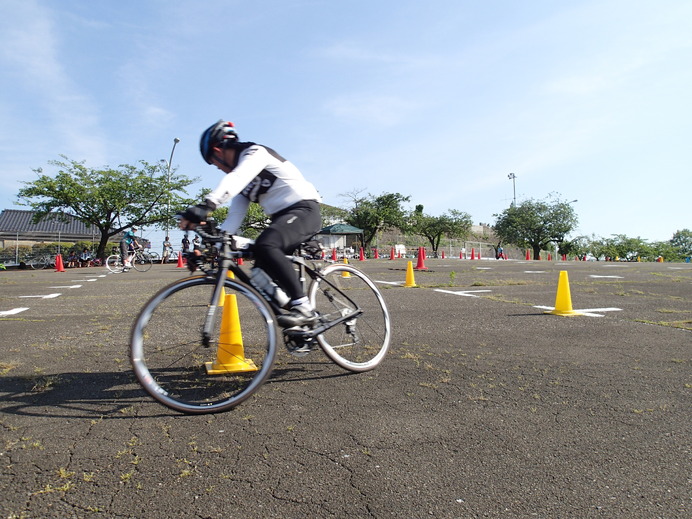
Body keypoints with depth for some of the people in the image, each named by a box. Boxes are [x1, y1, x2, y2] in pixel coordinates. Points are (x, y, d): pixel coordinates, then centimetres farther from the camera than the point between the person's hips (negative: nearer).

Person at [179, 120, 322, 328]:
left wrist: (206, 205, -45)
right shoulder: (242, 177, 20)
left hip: (304, 209, -10)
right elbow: (235, 215, 13)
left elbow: (235, 179, -30)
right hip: (282, 217, 10)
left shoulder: (255, 152, -8)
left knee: (265, 245, -33)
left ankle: (303, 307, -30)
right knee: (262, 274, 2)